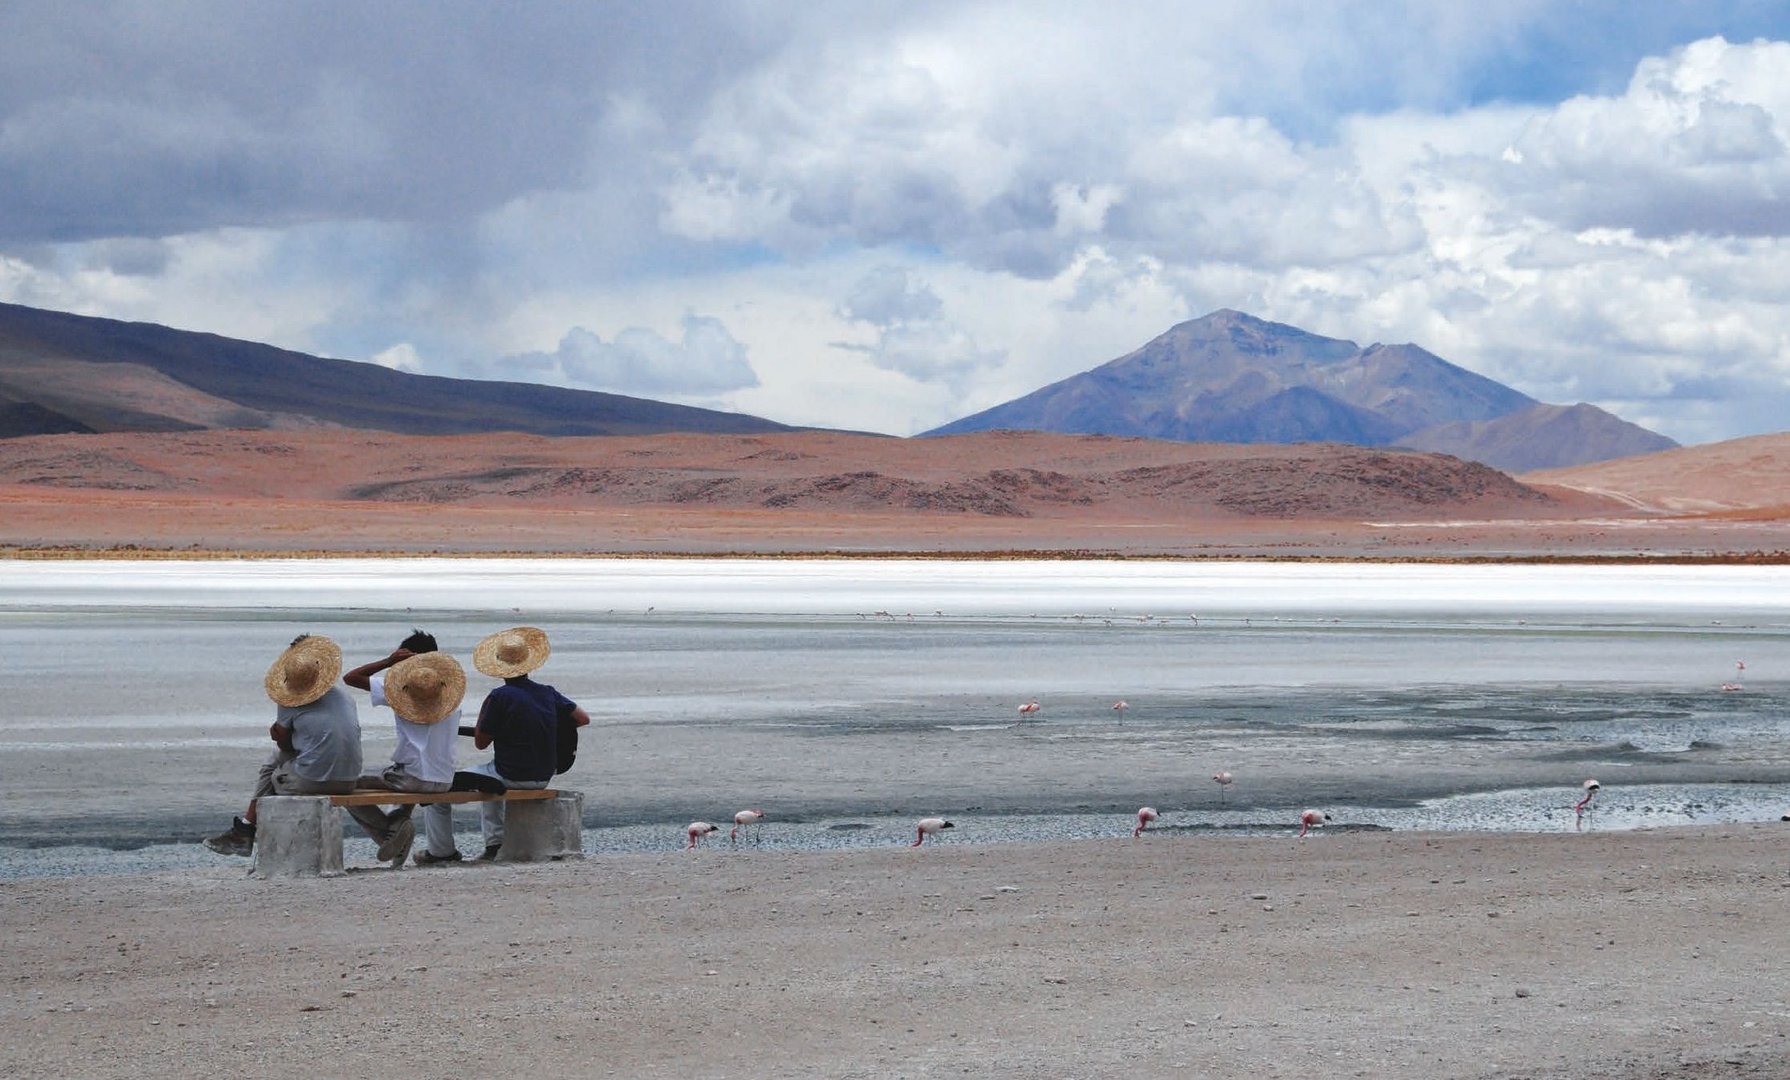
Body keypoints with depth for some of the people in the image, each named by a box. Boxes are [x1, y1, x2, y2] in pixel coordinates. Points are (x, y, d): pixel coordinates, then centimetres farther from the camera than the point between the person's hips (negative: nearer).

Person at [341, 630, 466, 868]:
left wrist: (388, 662, -2)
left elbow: (350, 678, -3)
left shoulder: (396, 688, -5)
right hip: (444, 781, 6)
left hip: (411, 775, -6)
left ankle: (390, 829, -10)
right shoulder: (451, 694, 8)